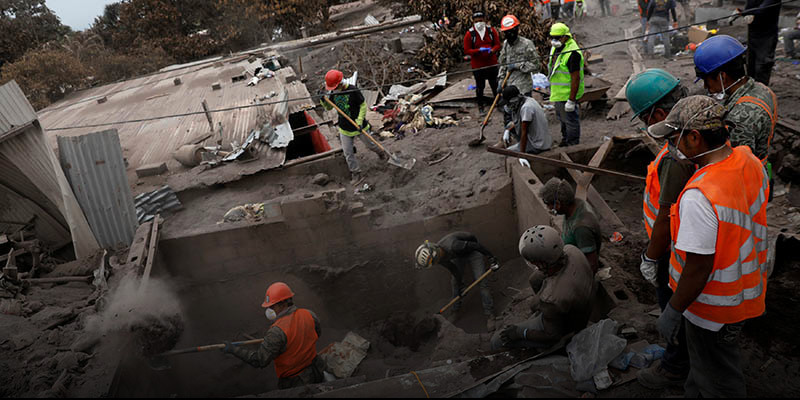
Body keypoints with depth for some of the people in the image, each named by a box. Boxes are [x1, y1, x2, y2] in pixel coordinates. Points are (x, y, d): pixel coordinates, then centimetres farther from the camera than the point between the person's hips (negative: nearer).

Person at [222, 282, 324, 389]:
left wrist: (233, 349, -19)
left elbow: (259, 361, -26)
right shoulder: (309, 315, -11)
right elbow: (317, 333, 10)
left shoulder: (278, 331, -30)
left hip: (293, 382, -5)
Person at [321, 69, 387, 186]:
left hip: (358, 126, -4)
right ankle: (356, 175, 16)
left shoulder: (352, 90, -21)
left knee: (370, 145, 17)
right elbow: (328, 107, 10)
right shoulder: (332, 93, -5)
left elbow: (363, 105, -14)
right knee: (348, 153, 3)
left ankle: (381, 154, 49)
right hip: (344, 128, 4)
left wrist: (359, 121, -22)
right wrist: (323, 100, -12)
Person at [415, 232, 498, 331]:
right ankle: (455, 308, 35)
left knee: (482, 283, -13)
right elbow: (452, 268, -2)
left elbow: (476, 245, -32)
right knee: (455, 281, 13)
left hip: (473, 253, -7)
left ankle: (490, 316, -9)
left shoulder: (452, 246, -44)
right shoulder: (439, 255, -19)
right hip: (459, 257, 7)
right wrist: (460, 286, 5)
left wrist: (490, 257, -21)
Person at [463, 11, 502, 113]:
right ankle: (481, 106, 24)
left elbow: (497, 44, 3)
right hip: (477, 65, -2)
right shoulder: (469, 34, -9)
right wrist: (479, 50, -25)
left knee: (494, 85, 16)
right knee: (480, 86, 10)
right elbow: (466, 50, -10)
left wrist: (493, 50, -21)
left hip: (492, 64, 2)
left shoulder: (491, 31, -1)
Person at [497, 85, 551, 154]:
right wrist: (507, 130, 5)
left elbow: (524, 133, -23)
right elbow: (516, 121, 20)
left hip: (538, 145, -10)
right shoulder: (526, 100, 4)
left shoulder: (526, 108, -25)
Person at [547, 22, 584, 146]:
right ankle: (565, 140, 42)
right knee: (562, 118, 25)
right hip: (558, 93, 10)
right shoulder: (555, 48, 7)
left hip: (568, 93, -10)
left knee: (570, 120, 0)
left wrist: (571, 100, -27)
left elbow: (576, 78, -26)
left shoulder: (572, 53, -24)